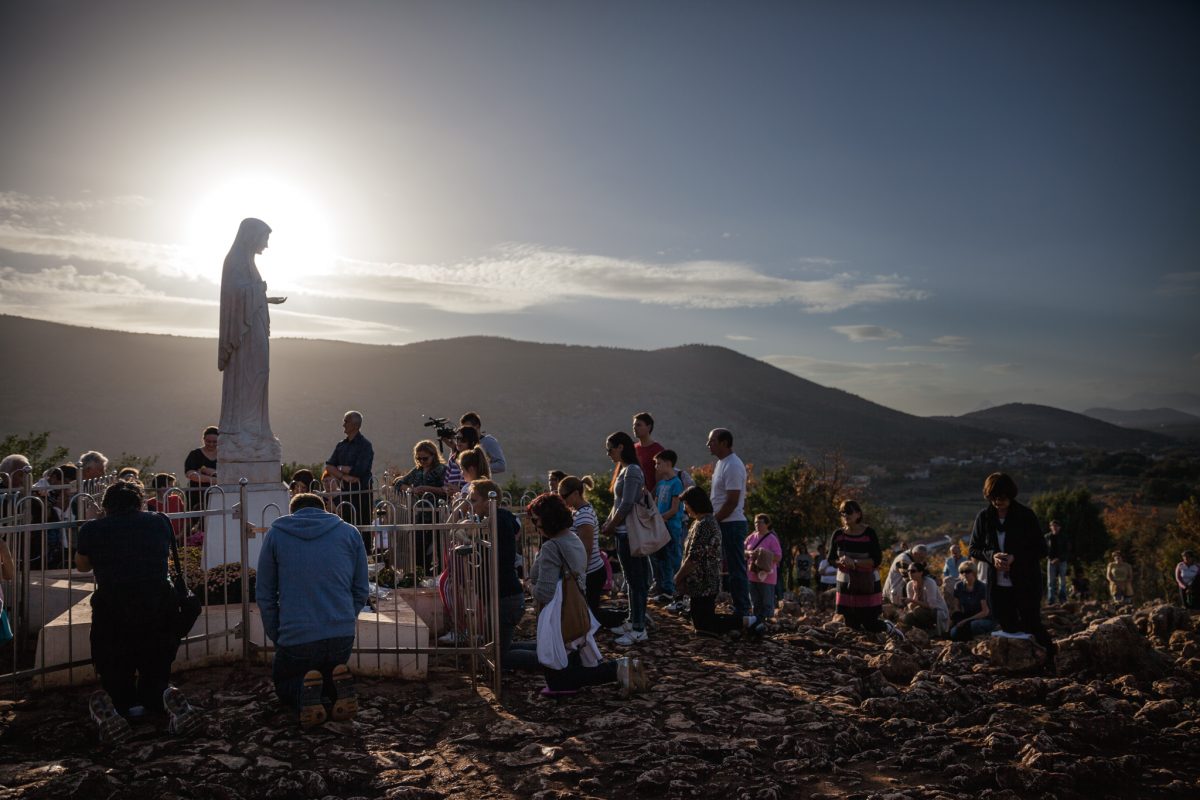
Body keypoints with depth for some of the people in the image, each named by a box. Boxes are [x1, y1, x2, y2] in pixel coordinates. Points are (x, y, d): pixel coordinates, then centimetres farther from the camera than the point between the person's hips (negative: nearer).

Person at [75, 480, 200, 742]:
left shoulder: (92, 529, 5)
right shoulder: (159, 523, 10)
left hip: (112, 614, -1)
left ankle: (107, 706, -16)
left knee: (114, 684, 17)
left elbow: (82, 566, 25)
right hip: (159, 610, 1)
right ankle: (168, 699, -15)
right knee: (157, 679, 18)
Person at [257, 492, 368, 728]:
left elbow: (265, 595, 7)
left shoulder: (276, 534, 7)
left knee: (283, 683, 27)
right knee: (332, 668, 31)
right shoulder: (349, 533, 9)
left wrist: (277, 638, 14)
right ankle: (338, 685, -5)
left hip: (295, 638, -1)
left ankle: (304, 691, -9)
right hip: (342, 636, 2)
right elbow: (360, 590, 10)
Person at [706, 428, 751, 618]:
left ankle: (742, 611, 2)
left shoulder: (733, 466, -17)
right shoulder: (721, 463, 15)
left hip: (731, 524, -10)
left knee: (736, 569, -4)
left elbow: (732, 502, -20)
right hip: (722, 524, 10)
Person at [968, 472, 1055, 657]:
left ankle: (1050, 655, 29)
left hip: (1025, 583, -3)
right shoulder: (983, 517, 0)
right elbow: (974, 550, 6)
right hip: (998, 585, 3)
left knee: (1032, 625, 0)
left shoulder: (1026, 515, -7)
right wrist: (991, 556, -15)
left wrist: (1015, 557, -20)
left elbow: (1041, 549, -5)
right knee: (1008, 627, 10)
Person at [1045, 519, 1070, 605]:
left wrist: (1059, 558, -13)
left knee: (1062, 581, 2)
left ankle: (1062, 598, 10)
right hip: (1051, 561, 0)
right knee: (1050, 581, -2)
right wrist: (1047, 556, -7)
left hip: (1062, 561, 0)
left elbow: (1068, 550, -2)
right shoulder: (1047, 537, 3)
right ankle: (1050, 600, 0)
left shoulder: (1064, 537, 0)